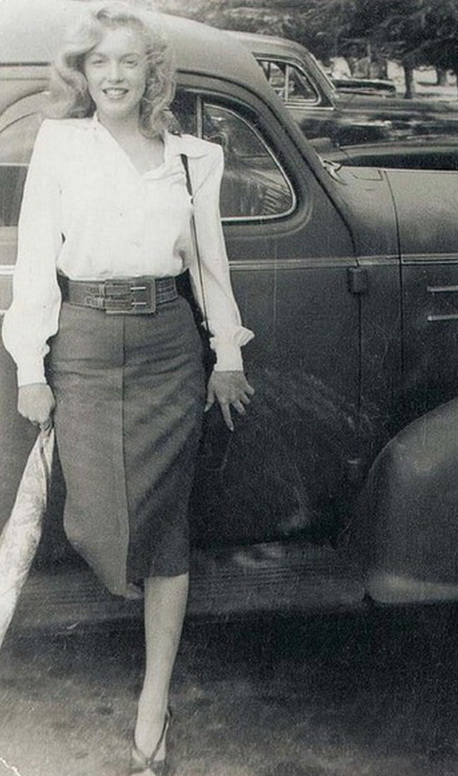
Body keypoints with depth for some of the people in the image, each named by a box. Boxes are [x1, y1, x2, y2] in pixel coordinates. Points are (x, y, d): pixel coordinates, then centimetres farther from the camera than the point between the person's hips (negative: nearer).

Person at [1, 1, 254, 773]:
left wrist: (227, 354, 11)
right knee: (99, 521, -5)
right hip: (83, 341, -1)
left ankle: (154, 703, 14)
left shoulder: (192, 156, 10)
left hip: (169, 341, 1)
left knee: (166, 520, 2)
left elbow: (210, 259, 14)